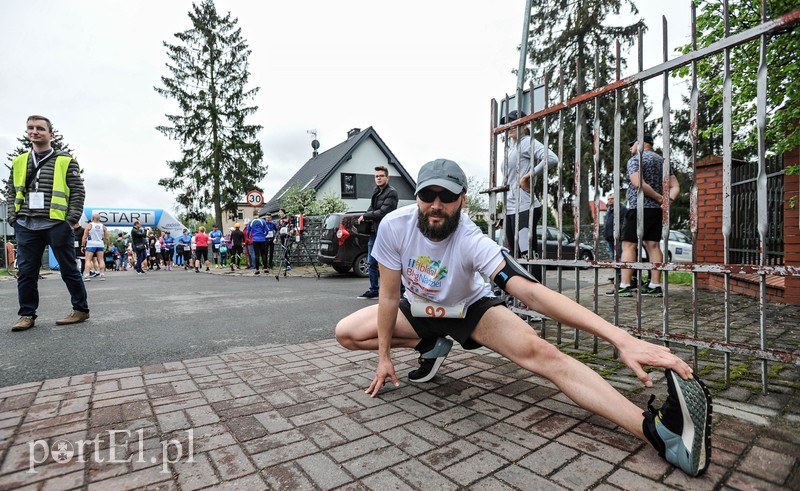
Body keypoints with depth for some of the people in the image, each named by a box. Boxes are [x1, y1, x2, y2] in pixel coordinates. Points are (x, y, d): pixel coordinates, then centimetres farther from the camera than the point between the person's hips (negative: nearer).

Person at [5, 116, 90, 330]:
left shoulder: (65, 161, 1)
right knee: (26, 272, 7)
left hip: (57, 224, -4)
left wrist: (72, 219, -10)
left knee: (68, 269, 2)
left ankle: (81, 309, 12)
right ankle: (27, 314, 17)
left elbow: (78, 192, -2)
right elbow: (11, 191, 19)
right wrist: (13, 217, 6)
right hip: (26, 226, 5)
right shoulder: (18, 162, 14)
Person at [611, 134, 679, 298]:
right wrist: (667, 201, -2)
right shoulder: (662, 161, 20)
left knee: (628, 245, -7)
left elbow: (638, 183, -20)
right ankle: (655, 286, 7)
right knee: (653, 246, 6)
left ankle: (625, 286, -11)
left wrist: (659, 198, -12)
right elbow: (675, 187, 13)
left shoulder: (635, 160, -4)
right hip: (657, 210, 8)